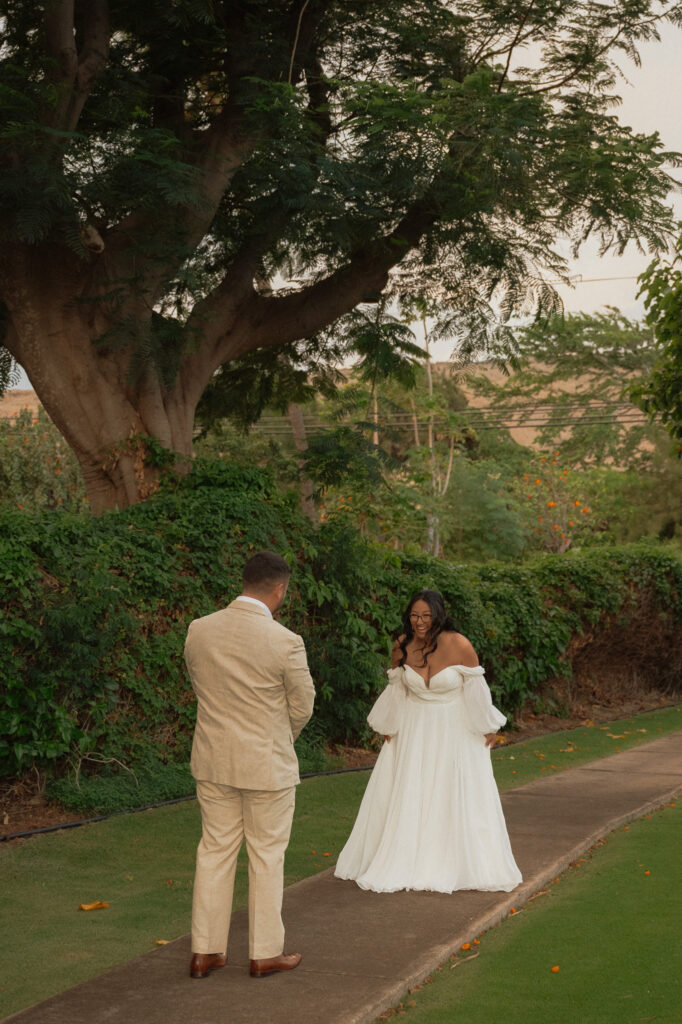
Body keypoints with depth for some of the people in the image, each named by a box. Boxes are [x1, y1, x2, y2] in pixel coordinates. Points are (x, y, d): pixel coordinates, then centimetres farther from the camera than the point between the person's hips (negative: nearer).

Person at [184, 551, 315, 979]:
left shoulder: (199, 631, -5)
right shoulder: (285, 642, -19)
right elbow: (302, 707, -7)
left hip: (213, 761, 5)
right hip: (267, 765, -4)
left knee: (215, 851, 15)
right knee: (267, 857, 9)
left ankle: (205, 950, 20)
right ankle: (266, 953, 19)